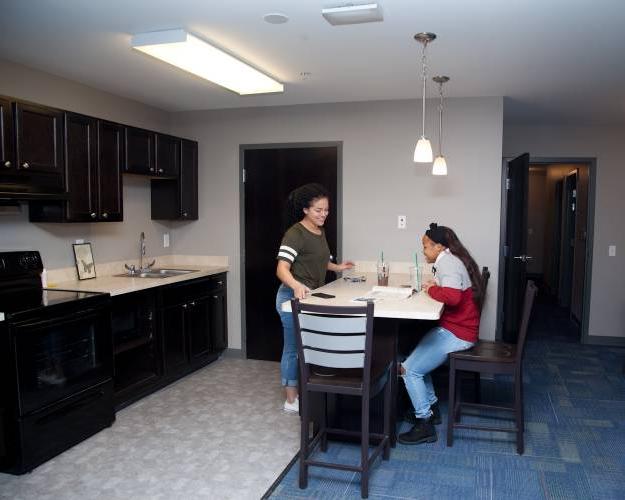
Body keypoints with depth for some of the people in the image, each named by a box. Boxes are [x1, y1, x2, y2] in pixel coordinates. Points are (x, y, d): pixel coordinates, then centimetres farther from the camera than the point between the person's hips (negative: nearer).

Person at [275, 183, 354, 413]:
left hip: (312, 297, 9)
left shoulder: (320, 231, 7)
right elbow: (282, 269, -30)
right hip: (294, 297, -9)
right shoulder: (295, 233, -20)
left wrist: (337, 267, 16)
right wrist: (296, 285, -48)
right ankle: (291, 399, 16)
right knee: (294, 347, 2)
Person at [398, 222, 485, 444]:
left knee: (410, 370, -10)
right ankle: (431, 407, 27)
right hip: (455, 329, 11)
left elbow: (453, 296, -33)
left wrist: (431, 289, -17)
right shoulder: (451, 260, 15)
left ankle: (425, 425, -1)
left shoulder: (448, 263, -17)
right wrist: (436, 285, 1)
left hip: (455, 334, -11)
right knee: (417, 359, 18)